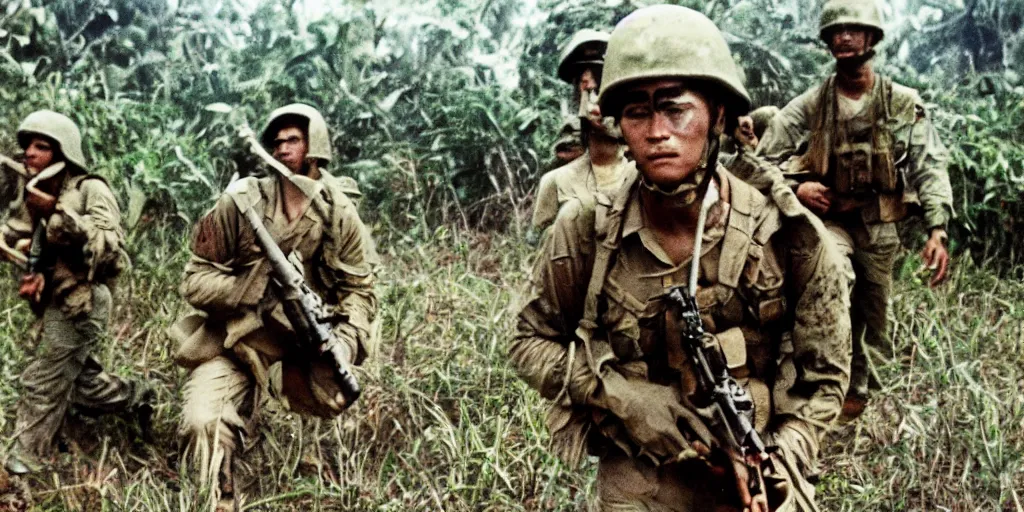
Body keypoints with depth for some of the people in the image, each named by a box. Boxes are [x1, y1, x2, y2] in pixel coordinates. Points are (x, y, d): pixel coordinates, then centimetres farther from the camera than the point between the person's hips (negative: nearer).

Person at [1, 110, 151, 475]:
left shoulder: (90, 189, -14)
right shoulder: (34, 193, 10)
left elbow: (108, 243, -26)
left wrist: (57, 213, -33)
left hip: (82, 302, -8)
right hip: (59, 302, 8)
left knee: (43, 382, -4)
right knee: (78, 374, 19)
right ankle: (135, 400, 38)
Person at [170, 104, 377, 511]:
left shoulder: (340, 215, -2)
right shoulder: (240, 203, -10)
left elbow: (359, 288, 3)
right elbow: (195, 281, -9)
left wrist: (346, 337, -17)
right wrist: (259, 292, -22)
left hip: (301, 343, 3)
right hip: (235, 342, -3)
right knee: (205, 422, -23)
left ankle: (270, 386, 24)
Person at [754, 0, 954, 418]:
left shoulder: (904, 104, -3)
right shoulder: (808, 106, -3)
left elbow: (930, 168, -7)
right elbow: (764, 159, 2)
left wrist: (938, 230, -19)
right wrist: (795, 187, -17)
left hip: (879, 225, 2)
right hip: (828, 219, -1)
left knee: (873, 315, 11)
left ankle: (860, 385, 33)